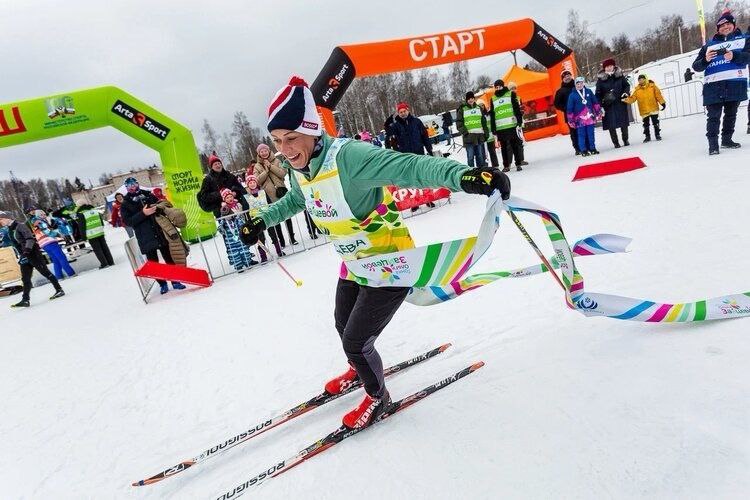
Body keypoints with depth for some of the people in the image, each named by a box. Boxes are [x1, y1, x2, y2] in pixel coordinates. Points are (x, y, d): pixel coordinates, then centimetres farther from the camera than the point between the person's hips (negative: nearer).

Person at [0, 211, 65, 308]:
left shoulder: (20, 226, -9)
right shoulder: (9, 231, 15)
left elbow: (30, 238, -19)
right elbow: (15, 244, 23)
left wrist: (27, 249, -30)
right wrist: (20, 256, 19)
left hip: (33, 253, -8)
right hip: (24, 256, 8)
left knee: (45, 272, -3)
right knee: (25, 279, 4)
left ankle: (59, 290, 6)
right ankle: (25, 300, 4)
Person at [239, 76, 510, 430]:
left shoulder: (346, 156, -32)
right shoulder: (299, 169, -6)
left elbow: (408, 166, -45)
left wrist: (462, 175, -60)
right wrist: (263, 220, 25)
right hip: (355, 264, 9)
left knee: (356, 341, -2)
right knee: (344, 326, 28)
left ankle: (377, 397, 31)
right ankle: (360, 369, 61)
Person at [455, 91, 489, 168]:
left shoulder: (479, 108, 16)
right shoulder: (462, 109, 5)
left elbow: (484, 122, 18)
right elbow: (459, 122, 0)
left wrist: (486, 133, 10)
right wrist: (464, 132, -13)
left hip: (480, 135, 4)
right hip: (469, 136, -3)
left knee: (481, 156, 7)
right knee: (470, 157, -6)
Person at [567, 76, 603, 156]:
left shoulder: (589, 91, 6)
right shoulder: (572, 95, -4)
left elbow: (595, 102, 13)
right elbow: (570, 109, -3)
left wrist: (598, 112, 12)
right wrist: (570, 120, -4)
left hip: (590, 118, 3)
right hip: (579, 119, -3)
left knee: (591, 134, 8)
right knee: (581, 135, 0)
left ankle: (592, 148, 18)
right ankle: (583, 150, 7)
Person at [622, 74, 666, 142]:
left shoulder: (652, 86, -2)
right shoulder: (637, 89, 1)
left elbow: (658, 95, -1)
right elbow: (632, 98, -5)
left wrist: (662, 103, -3)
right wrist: (627, 100, -25)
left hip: (653, 109, -1)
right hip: (644, 111, 1)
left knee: (655, 123, 6)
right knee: (646, 124, 9)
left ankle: (657, 134, 18)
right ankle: (647, 136, 21)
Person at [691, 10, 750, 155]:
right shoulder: (709, 45, 14)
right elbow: (697, 66, 8)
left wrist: (734, 55, -23)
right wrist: (705, 60, -13)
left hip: (735, 84, 1)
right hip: (713, 86, -1)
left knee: (731, 114, 9)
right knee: (714, 116, -10)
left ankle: (727, 139, 20)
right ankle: (713, 143, -9)